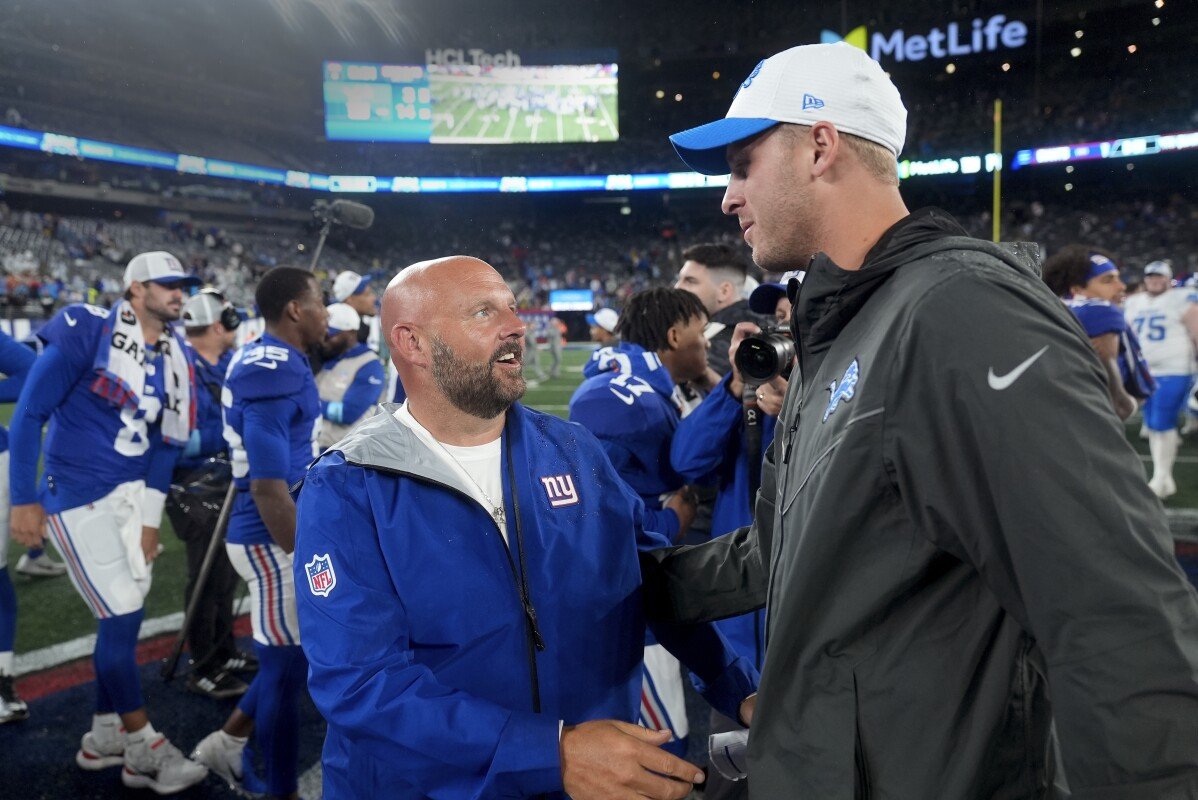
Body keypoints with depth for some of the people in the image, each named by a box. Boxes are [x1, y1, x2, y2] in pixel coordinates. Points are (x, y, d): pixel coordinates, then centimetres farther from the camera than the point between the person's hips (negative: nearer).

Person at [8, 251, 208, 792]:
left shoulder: (174, 358, 7)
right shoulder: (86, 333, -14)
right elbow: (29, 415, -11)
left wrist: (150, 518, 6)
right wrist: (24, 500, -11)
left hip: (131, 495, 7)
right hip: (78, 495, -7)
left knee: (125, 615, 12)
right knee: (121, 617, -5)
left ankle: (104, 738, 28)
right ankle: (144, 747, 10)